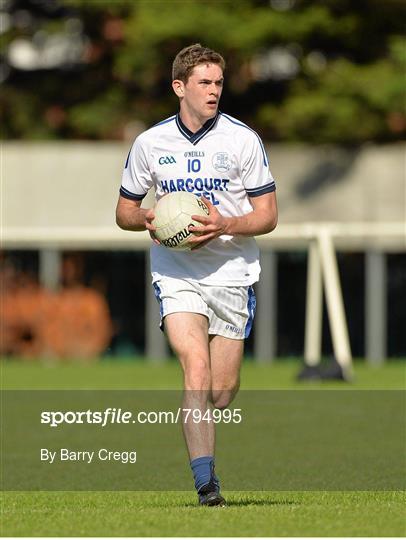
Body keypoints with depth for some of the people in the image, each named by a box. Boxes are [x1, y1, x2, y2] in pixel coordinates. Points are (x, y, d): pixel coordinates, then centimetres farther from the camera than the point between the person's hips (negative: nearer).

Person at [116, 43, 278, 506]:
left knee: (222, 393, 2)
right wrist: (146, 218, -11)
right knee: (196, 368, -21)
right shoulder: (150, 143, 2)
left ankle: (196, 424, 38)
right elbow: (124, 211, 13)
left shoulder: (243, 139, -3)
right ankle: (205, 481, -22)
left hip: (231, 273, 0)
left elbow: (267, 215, -1)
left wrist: (224, 225, -20)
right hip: (175, 273, 0)